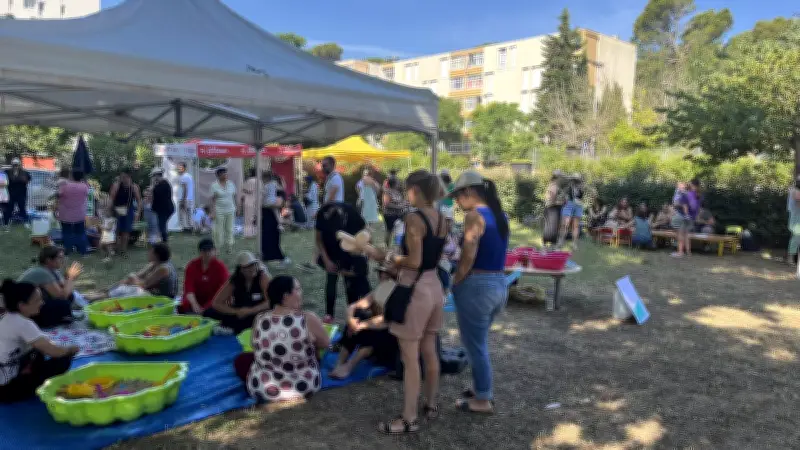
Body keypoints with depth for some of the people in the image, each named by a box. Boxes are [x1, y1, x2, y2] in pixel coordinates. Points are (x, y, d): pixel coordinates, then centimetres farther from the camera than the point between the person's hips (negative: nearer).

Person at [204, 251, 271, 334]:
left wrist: (250, 311, -33)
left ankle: (232, 329, -19)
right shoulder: (234, 280, -7)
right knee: (209, 313, -15)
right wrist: (236, 312, -24)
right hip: (238, 315, 2)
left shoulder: (262, 276, -15)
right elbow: (216, 303, -10)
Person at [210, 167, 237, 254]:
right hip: (219, 211, -4)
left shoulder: (231, 184, 7)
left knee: (229, 229, 7)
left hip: (230, 210, 4)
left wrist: (235, 208, 11)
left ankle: (229, 246, 17)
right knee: (219, 229, 0)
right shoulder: (214, 185, -5)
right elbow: (212, 199, -7)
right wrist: (213, 212, -12)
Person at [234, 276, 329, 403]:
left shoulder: (259, 319, -12)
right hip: (306, 389, 0)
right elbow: (326, 344, -3)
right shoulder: (308, 319, -21)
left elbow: (257, 349, 6)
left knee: (241, 360, 27)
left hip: (263, 391, 0)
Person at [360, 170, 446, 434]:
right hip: (434, 287, 9)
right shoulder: (441, 219, 7)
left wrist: (386, 256, -9)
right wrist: (394, 259, 17)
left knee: (410, 358, 0)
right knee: (429, 352, 19)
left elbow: (414, 262, -22)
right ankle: (431, 405, 32)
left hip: (415, 290, -9)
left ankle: (409, 419, 8)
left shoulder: (414, 218, -18)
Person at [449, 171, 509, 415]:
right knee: (480, 342, 24)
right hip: (499, 284, 9)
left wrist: (455, 283, -7)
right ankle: (483, 388, 36)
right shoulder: (500, 214, 10)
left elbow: (468, 257, -21)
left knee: (475, 345, 7)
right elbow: (492, 253, 8)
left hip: (477, 285, -9)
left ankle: (483, 400, 19)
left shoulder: (474, 215, -16)